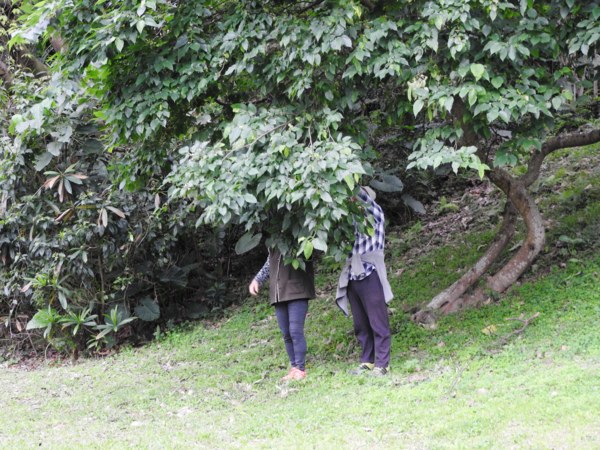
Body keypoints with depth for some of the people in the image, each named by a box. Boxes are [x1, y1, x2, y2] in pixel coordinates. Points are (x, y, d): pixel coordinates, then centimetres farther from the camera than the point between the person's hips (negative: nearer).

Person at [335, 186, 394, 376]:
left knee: (378, 323, -4)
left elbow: (364, 198, -12)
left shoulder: (375, 215, 3)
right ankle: (367, 361, 15)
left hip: (370, 275, -6)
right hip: (353, 278, 6)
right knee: (360, 325, 8)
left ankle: (382, 364, -3)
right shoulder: (353, 221, 18)